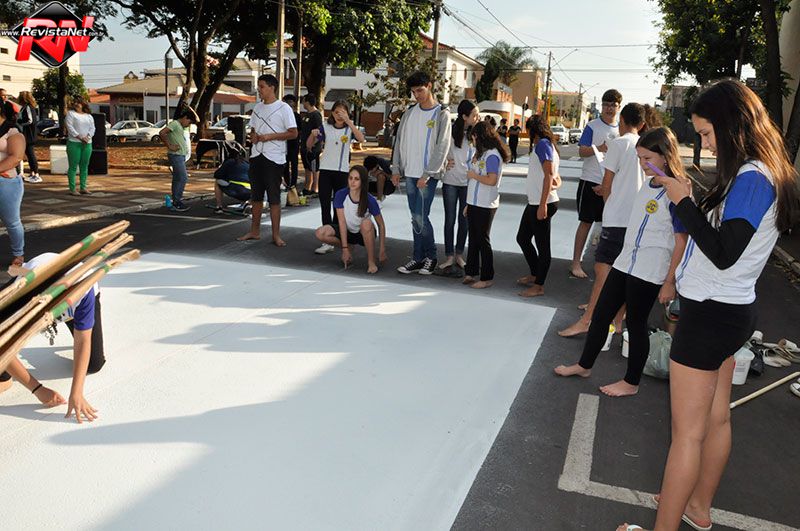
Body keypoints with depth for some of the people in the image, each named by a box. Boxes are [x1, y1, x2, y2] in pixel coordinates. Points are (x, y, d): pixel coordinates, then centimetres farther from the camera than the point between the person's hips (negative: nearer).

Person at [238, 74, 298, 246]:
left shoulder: (284, 109, -5)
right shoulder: (257, 107, 15)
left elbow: (293, 133, -10)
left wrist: (270, 136, -17)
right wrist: (252, 136, -1)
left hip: (274, 158, -6)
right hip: (256, 155, 7)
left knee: (274, 198, -4)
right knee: (256, 196, 11)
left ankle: (276, 235, 3)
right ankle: (254, 231, 20)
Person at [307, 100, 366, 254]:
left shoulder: (350, 128, 1)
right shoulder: (326, 127, 3)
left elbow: (361, 139, -20)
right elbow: (309, 145, 1)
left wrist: (348, 121, -26)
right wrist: (313, 135, -20)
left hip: (342, 172, -1)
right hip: (325, 170, 1)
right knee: (325, 206, -3)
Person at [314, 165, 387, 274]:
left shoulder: (370, 200, -22)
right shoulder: (341, 195, -19)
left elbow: (381, 225, -13)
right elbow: (342, 222, -18)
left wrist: (382, 250, -14)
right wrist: (345, 248, -20)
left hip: (365, 234, -2)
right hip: (347, 232, 2)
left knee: (366, 222, -38)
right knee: (320, 233, -24)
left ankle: (371, 261, -20)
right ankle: (349, 246, 4)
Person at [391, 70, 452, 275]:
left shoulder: (442, 114, -5)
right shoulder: (409, 112, 12)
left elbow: (442, 147, -11)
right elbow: (399, 140, 14)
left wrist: (427, 174, -15)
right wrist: (396, 169, 8)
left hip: (428, 176, -5)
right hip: (410, 174, 5)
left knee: (420, 217, -8)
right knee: (416, 218, 9)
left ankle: (430, 256, 9)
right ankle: (418, 258, 16)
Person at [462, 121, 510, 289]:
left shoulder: (492, 155, -15)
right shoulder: (481, 153, 15)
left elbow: (491, 180, -26)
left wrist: (473, 175, -12)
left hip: (485, 206, -9)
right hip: (474, 203, 9)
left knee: (482, 240, -2)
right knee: (473, 239, 13)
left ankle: (487, 278, 8)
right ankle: (470, 273, 22)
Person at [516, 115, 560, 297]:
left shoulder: (543, 144, -12)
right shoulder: (548, 145, 19)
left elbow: (549, 175, -20)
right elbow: (556, 178, 18)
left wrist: (543, 205, -23)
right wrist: (555, 183, -5)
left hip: (542, 204, -10)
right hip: (534, 202, 10)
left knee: (542, 245, 0)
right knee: (522, 238, 19)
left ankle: (539, 286, 9)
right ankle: (534, 275, 33)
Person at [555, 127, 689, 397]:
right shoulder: (648, 185, 9)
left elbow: (682, 241, -15)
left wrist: (670, 281, -15)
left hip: (649, 272, -8)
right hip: (624, 263, 8)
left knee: (636, 323, 5)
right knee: (601, 314, 14)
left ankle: (631, 382, 22)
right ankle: (584, 365, 30)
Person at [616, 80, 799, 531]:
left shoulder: (752, 178, -20)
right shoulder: (763, 175, 10)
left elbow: (723, 253, -24)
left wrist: (684, 202, -17)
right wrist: (689, 202, 2)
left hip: (711, 315, -10)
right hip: (731, 309, 10)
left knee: (688, 431, 0)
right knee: (716, 418, 21)